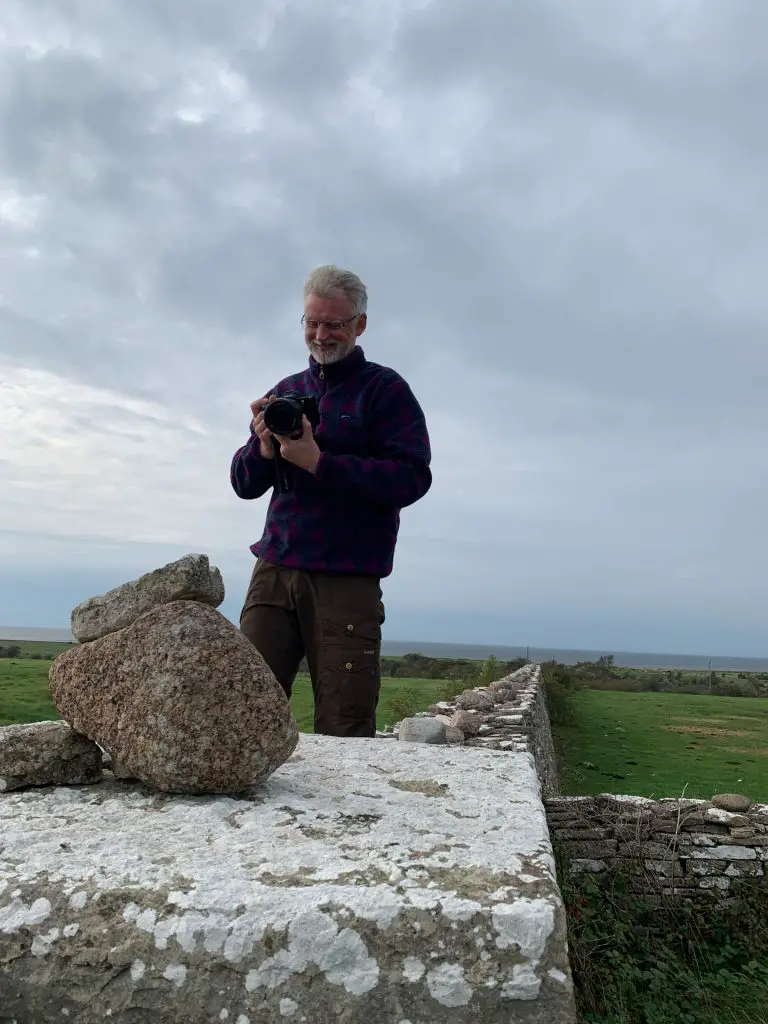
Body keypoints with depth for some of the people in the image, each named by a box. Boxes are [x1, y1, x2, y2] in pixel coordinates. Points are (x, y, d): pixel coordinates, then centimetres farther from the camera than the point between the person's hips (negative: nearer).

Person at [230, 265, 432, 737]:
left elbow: (412, 478, -11)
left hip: (348, 580, -4)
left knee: (343, 731, -3)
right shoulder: (284, 392, 18)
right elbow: (244, 484, 16)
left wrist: (318, 462, -17)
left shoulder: (386, 389, 2)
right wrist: (264, 450, -7)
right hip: (275, 570, 4)